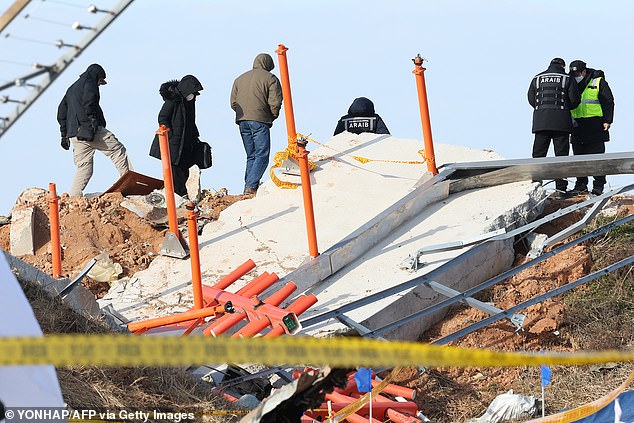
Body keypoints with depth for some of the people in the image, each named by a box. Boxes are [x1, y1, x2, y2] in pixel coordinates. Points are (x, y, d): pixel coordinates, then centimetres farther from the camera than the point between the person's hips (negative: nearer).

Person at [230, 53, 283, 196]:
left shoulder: (240, 79, 19)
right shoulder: (270, 78, 1)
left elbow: (233, 102, 14)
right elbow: (275, 102, -8)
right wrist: (273, 116, 8)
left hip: (242, 120, 6)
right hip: (260, 121, -6)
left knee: (251, 156, 13)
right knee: (262, 155, -4)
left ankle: (248, 186, 5)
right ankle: (251, 186, -18)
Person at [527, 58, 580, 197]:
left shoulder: (537, 78, 10)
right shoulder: (567, 79, 3)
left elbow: (531, 99, 8)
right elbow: (575, 100, 0)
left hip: (540, 121, 2)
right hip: (561, 122, -2)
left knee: (538, 154, 6)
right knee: (561, 155, 2)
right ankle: (561, 188, -1)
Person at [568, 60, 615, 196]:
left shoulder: (598, 82, -2)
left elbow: (608, 102, -3)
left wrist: (607, 120, -10)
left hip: (595, 126, -5)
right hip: (577, 126, 5)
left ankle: (598, 185, -1)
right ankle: (581, 185, 10)